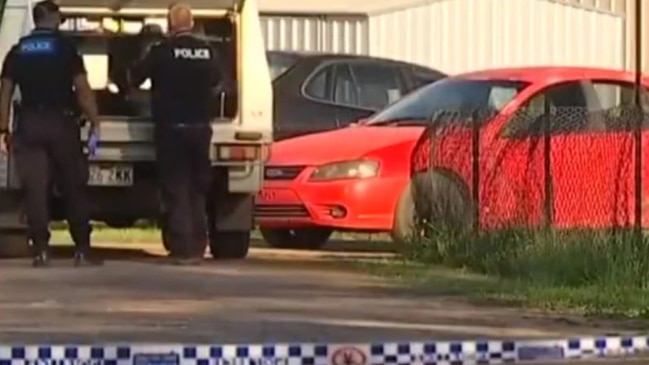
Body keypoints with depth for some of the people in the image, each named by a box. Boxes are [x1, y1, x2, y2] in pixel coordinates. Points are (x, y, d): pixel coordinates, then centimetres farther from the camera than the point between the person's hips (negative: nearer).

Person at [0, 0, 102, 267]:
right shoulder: (65, 47, -1)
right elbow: (82, 89, -7)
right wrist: (94, 123, -3)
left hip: (29, 125, 2)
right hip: (61, 123, -2)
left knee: (35, 189, 1)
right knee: (73, 187, 5)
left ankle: (41, 250, -6)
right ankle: (82, 249, 3)